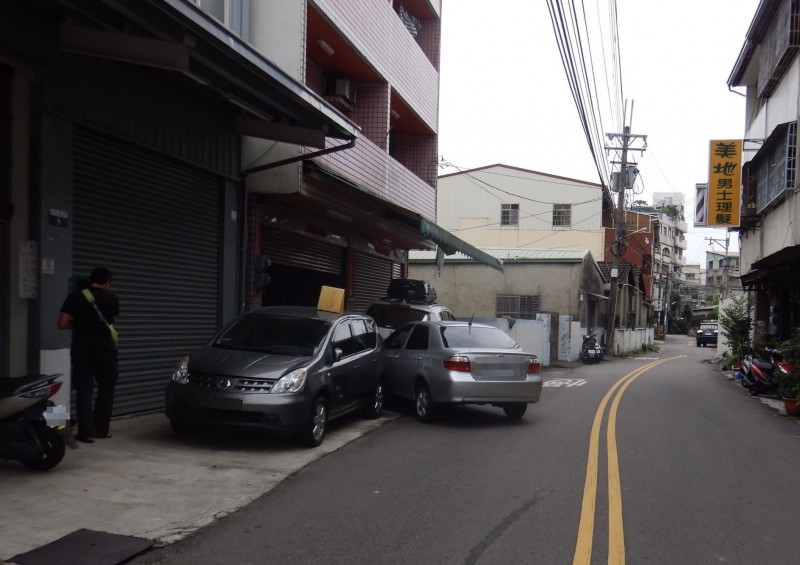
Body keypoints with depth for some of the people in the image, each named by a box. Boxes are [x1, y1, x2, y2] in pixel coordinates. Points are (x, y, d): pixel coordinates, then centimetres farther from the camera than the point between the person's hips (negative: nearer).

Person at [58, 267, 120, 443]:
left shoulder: (75, 297, -1)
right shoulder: (112, 298, 2)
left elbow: (62, 324, -4)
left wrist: (78, 323, 13)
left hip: (82, 348, 0)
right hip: (105, 347, 0)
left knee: (84, 390, 3)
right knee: (106, 389, 12)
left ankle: (86, 432, -3)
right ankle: (101, 430, 15)